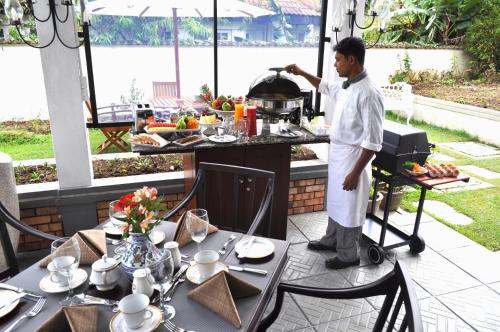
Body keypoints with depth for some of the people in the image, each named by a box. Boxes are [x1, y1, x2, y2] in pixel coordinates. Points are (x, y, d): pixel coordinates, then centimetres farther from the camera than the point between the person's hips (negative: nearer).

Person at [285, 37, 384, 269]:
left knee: (349, 209, 7)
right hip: (337, 155, 9)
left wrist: (355, 172, -22)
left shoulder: (368, 94, -24)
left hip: (353, 159, -9)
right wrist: (301, 73, 21)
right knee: (335, 202, 23)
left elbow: (373, 141, -24)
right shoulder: (344, 87, 3)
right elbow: (325, 87, 27)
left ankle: (348, 255, 25)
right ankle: (331, 240, 43)